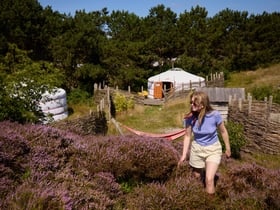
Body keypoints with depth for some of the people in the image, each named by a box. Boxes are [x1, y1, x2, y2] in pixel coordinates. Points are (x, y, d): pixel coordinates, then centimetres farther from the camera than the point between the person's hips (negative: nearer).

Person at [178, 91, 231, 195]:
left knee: (209, 180, -12)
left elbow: (223, 131, -6)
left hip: (213, 149, -2)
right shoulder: (190, 118, -19)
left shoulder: (215, 115, -23)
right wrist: (184, 155, -4)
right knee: (197, 177, 20)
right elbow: (187, 136, -5)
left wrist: (228, 148, 4)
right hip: (196, 148, 2)